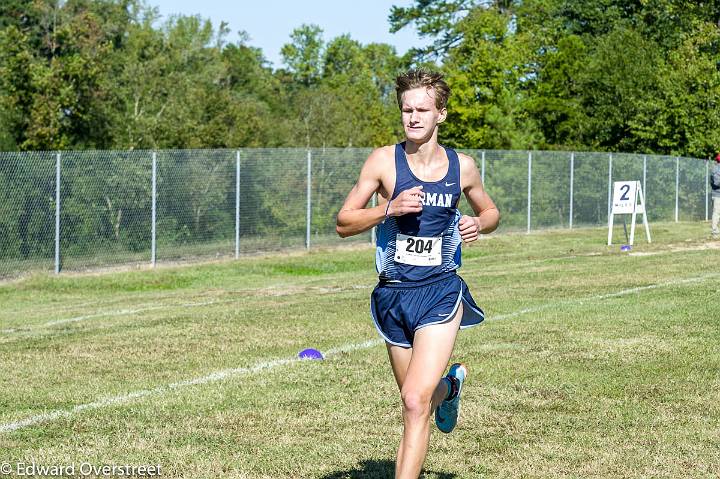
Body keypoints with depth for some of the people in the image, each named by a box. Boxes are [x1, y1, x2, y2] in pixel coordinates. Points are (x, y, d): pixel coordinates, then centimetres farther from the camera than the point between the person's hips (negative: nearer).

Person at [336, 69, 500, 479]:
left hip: (440, 294, -2)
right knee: (417, 400, 18)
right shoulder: (383, 161, -4)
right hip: (393, 294, 2)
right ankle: (450, 386, 53)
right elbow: (343, 223, -4)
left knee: (416, 402, -17)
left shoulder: (462, 167, 1)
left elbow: (491, 212, 19)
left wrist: (478, 224, -5)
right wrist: (388, 209, -20)